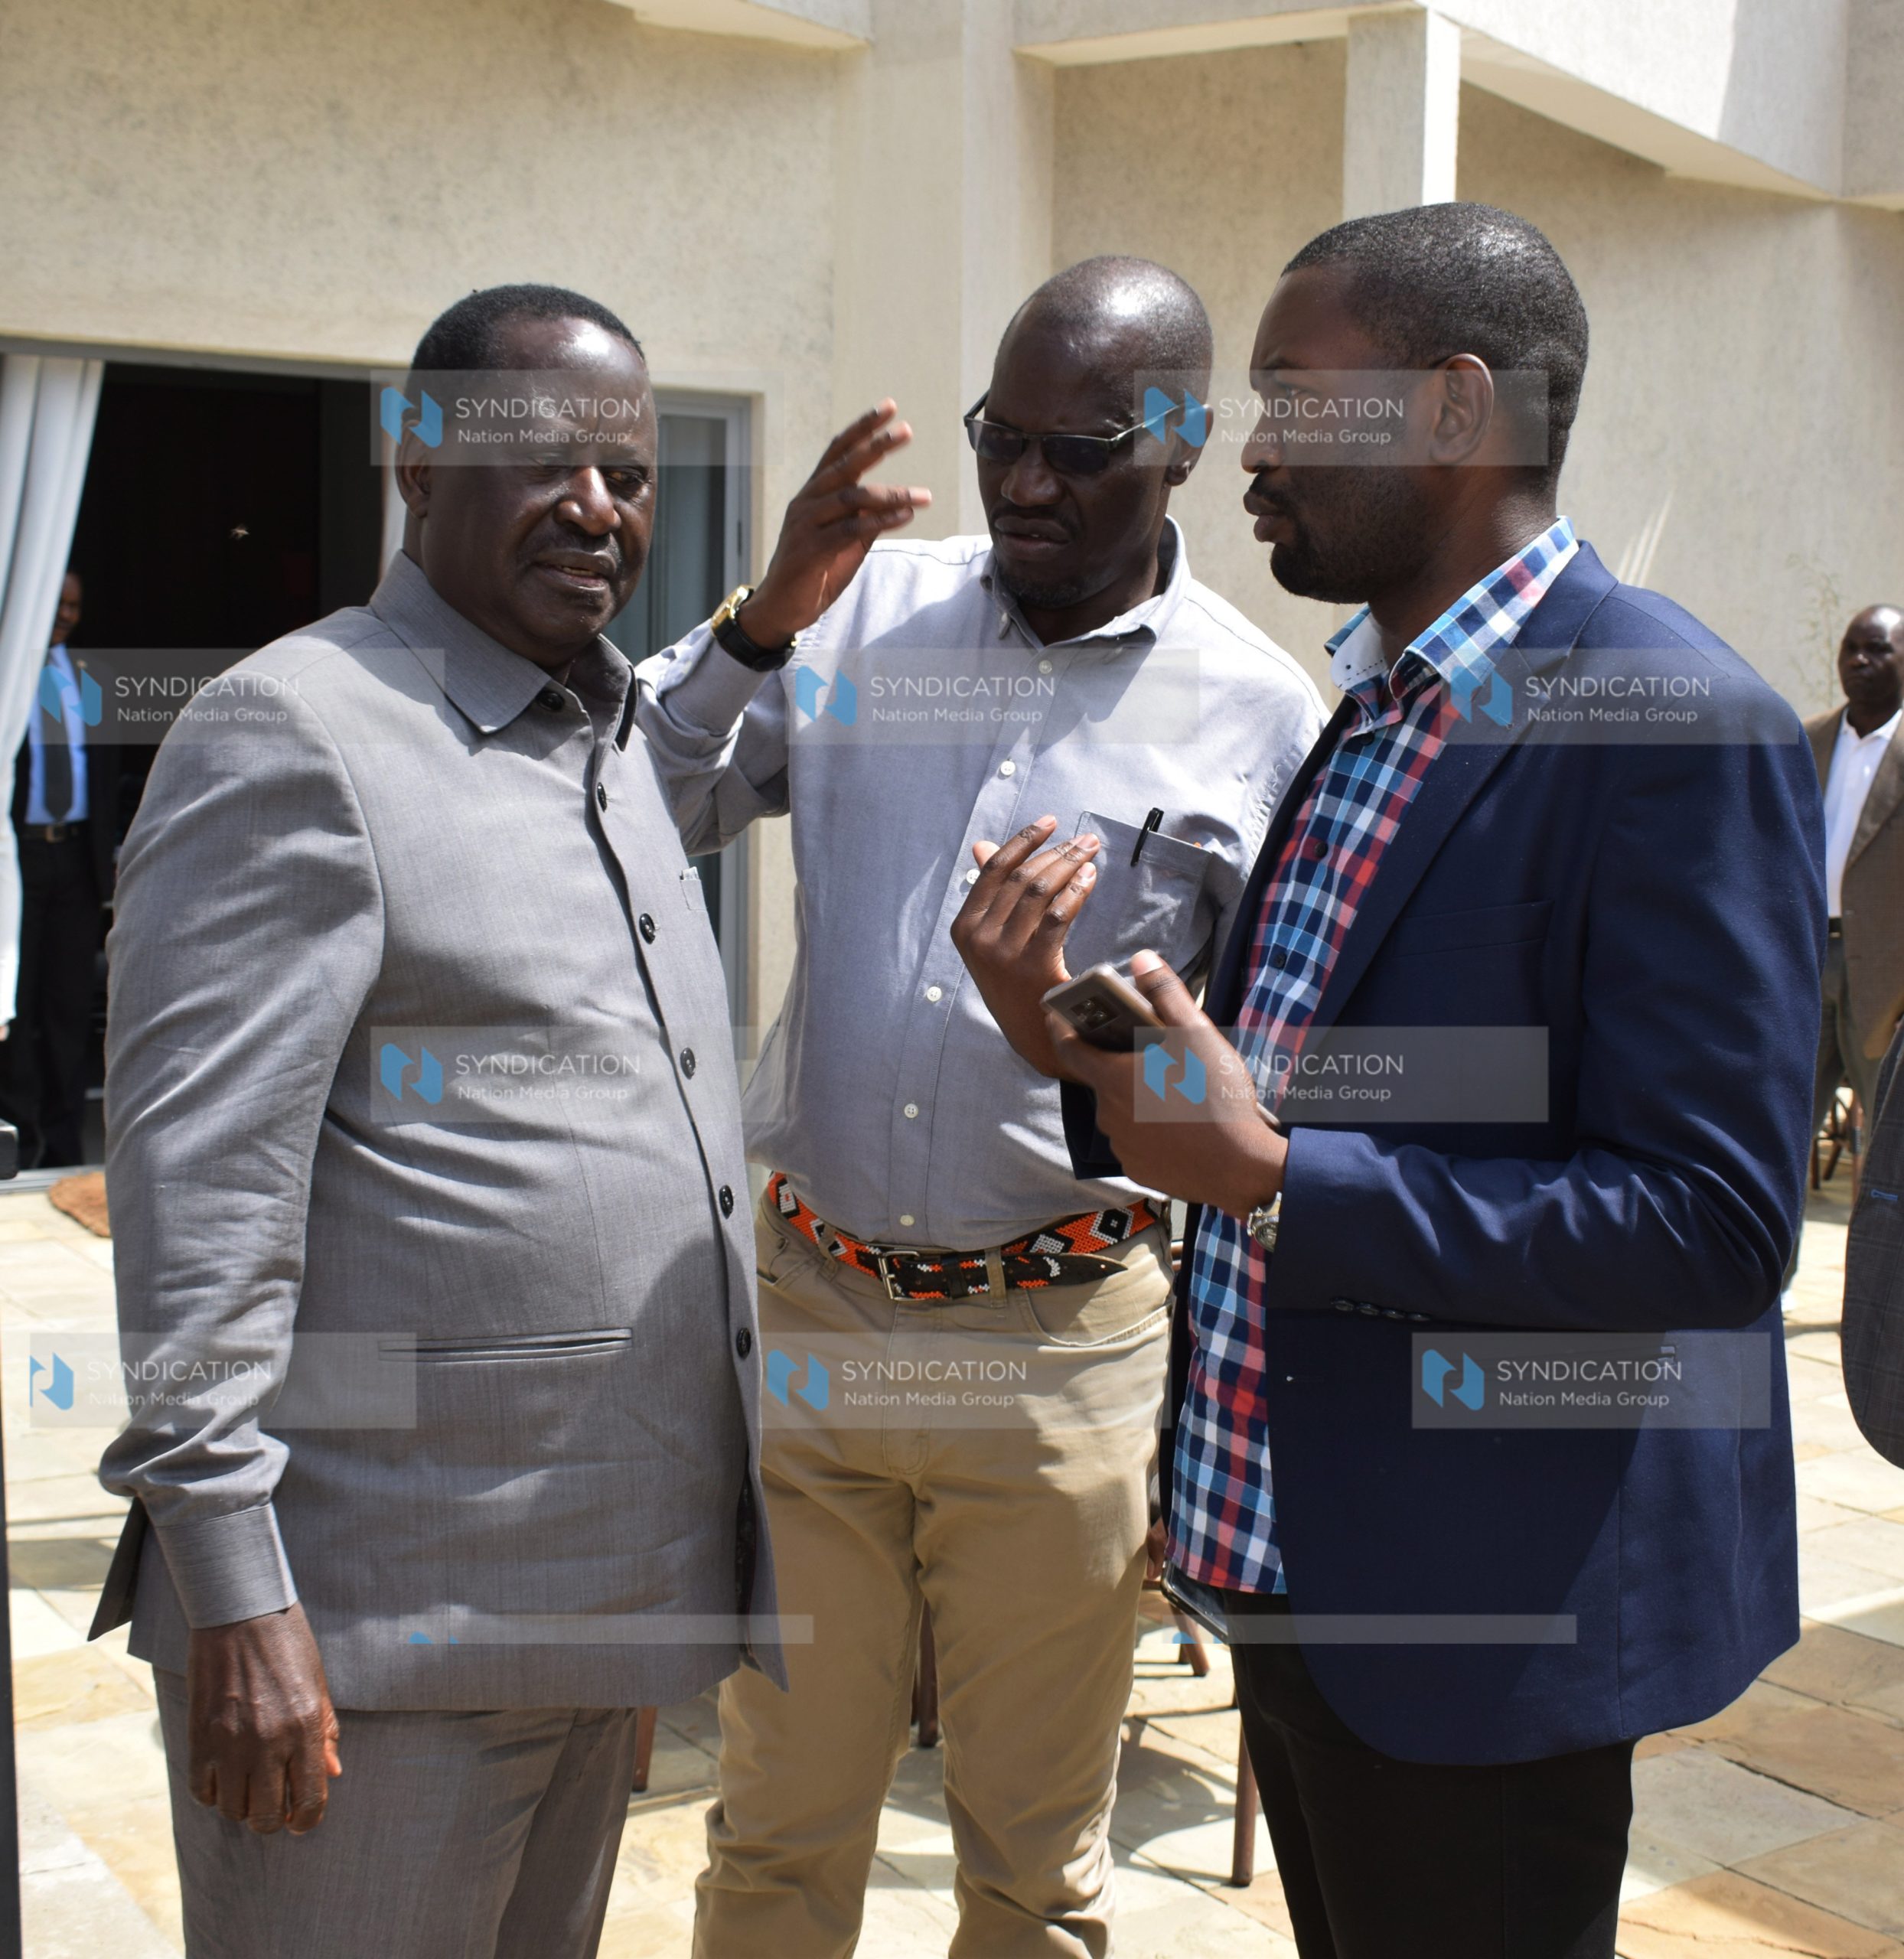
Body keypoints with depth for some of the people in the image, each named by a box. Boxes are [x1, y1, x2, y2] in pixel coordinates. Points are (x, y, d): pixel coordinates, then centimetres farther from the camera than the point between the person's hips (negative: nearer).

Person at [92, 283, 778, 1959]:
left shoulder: (617, 742, 14)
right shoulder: (295, 735, -12)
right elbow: (197, 1185, -18)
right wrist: (234, 1595, -19)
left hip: (607, 1594, 8)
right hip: (386, 1624, -8)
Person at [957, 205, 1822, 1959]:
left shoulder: (1677, 728, -18)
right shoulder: (1369, 711, 10)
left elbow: (1714, 1222, -23)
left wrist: (1278, 1179, -27)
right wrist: (1072, 1040, -5)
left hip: (1486, 1617, -8)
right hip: (1287, 1566, 8)